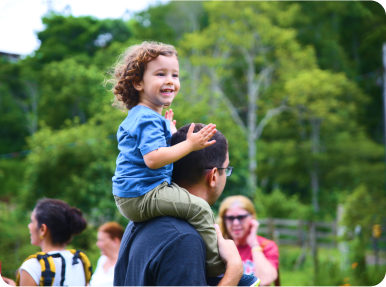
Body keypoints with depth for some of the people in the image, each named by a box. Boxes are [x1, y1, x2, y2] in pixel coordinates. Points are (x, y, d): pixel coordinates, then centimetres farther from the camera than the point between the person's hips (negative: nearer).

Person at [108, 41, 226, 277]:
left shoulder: (136, 116, 16)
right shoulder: (149, 119, -19)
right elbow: (153, 158, -31)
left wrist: (169, 133, 31)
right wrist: (189, 145, -29)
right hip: (142, 195, -12)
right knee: (200, 208, -17)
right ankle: (217, 268, -11)